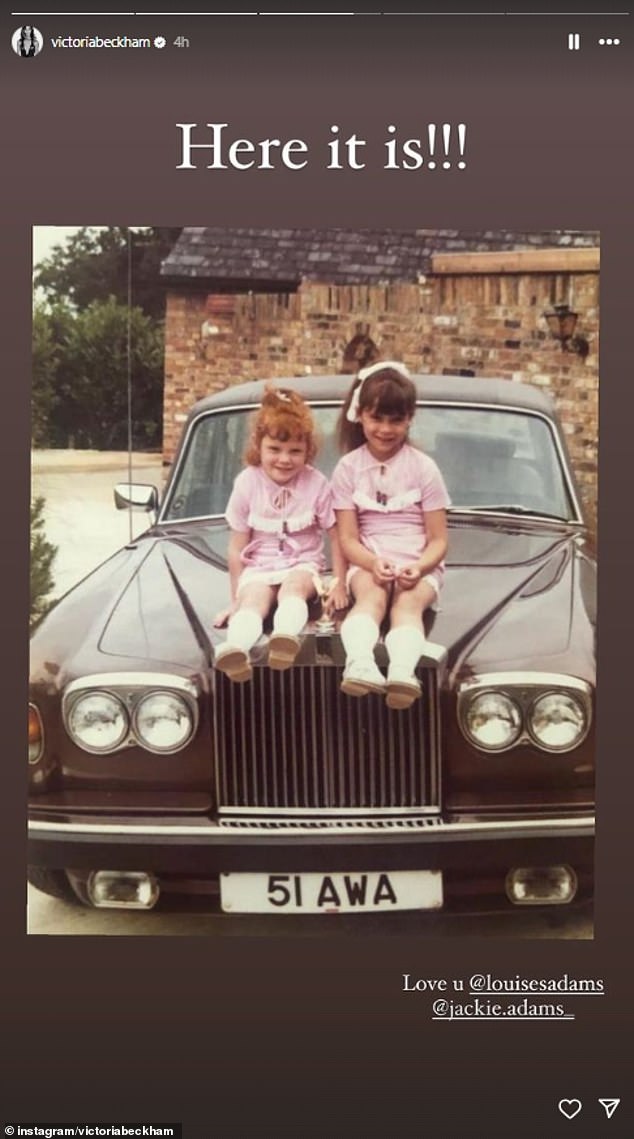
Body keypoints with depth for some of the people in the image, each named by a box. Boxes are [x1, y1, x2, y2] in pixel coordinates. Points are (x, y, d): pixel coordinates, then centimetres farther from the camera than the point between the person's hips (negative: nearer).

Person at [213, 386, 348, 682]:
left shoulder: (316, 483, -7)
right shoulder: (247, 482, -6)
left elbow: (337, 537, 1)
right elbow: (237, 547, -2)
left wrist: (340, 584, -3)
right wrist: (236, 598, 0)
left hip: (303, 563, 0)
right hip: (258, 567, 0)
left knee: (293, 586, -35)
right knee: (254, 599, -32)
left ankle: (285, 638, -66)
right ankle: (235, 650, -63)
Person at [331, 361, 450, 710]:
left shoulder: (423, 468, 2)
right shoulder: (348, 468, 4)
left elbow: (438, 540, 1)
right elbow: (348, 539, 0)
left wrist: (419, 567, -19)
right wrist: (374, 563, -20)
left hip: (418, 565, 0)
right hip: (367, 563, 1)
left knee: (408, 603, -32)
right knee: (371, 596, -33)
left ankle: (402, 672, -59)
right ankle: (360, 665, -59)